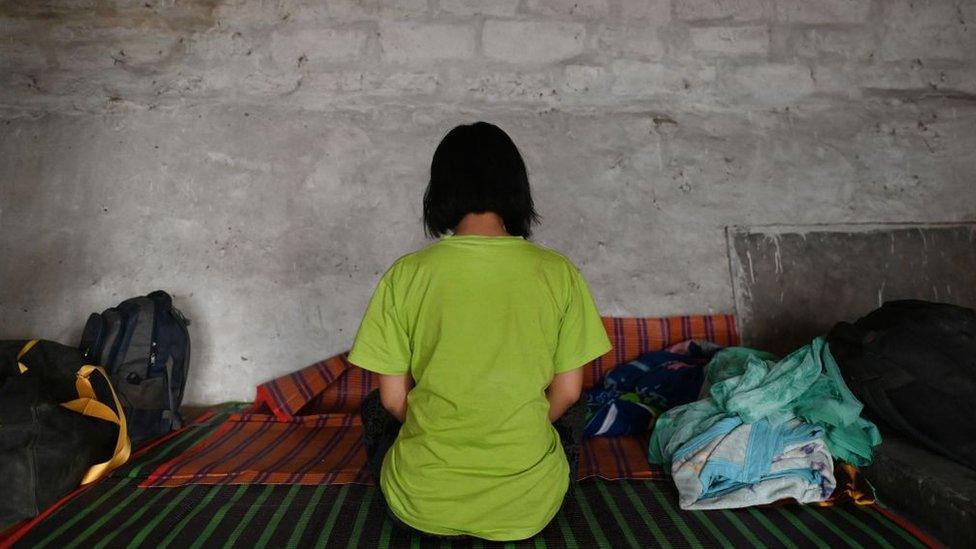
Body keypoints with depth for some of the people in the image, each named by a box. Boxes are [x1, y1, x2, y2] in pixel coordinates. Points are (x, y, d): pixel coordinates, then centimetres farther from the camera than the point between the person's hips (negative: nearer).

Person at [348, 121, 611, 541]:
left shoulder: (406, 274, -9)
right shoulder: (559, 273, -7)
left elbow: (394, 399, -4)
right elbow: (567, 392, 0)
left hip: (422, 506, 0)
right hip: (529, 509, 1)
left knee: (375, 410, 29)